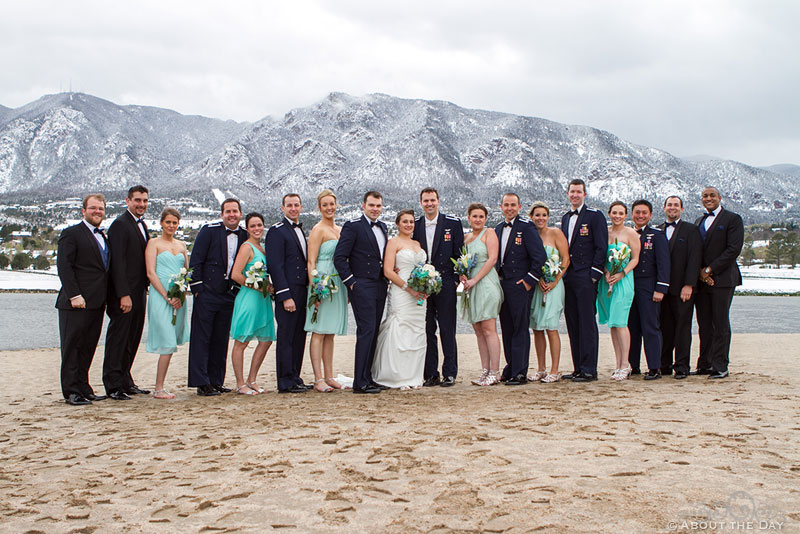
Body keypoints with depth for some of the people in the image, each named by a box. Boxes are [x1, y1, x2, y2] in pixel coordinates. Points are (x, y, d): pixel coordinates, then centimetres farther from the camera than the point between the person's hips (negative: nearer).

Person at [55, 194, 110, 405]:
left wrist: (106, 299, 13)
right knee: (72, 346, -1)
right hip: (76, 303, -7)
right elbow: (64, 266, -13)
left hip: (96, 303, 7)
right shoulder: (71, 234, -5)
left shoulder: (103, 237, 19)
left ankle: (83, 388, 19)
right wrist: (74, 295, -20)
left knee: (88, 347, 11)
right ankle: (71, 392, 3)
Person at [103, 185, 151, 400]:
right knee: (118, 338, -2)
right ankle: (113, 385, 4)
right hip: (124, 293, -8)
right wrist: (124, 294, -22)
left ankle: (125, 382, 20)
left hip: (138, 293, 8)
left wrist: (144, 290, 13)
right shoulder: (120, 224, -11)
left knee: (132, 341, 12)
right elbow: (118, 261, -17)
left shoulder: (142, 225, 16)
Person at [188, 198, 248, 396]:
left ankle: (216, 381, 17)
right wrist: (197, 288, -10)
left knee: (221, 340, 9)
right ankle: (201, 383, 1)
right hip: (207, 293, -4)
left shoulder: (245, 236, 7)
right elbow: (196, 260, -5)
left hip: (229, 295, 4)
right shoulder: (209, 231, -3)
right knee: (201, 339, -2)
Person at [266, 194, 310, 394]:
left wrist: (308, 290, 13)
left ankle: (294, 378, 19)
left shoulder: (300, 231, 19)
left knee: (299, 337, 11)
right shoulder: (277, 231, -7)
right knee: (286, 337, -3)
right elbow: (275, 266, -14)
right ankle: (285, 382, 2)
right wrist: (285, 296, -18)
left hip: (302, 290, 8)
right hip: (288, 292, -8)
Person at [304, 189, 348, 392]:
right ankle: (318, 379, -4)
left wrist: (348, 288, 15)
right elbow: (311, 262, -11)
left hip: (338, 284, 7)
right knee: (319, 332, -6)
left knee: (330, 333, 10)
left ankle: (329, 376, 14)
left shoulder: (340, 230, 15)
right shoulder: (318, 229, -7)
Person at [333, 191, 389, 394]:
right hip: (362, 286, -7)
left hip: (380, 286, 7)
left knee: (373, 332, 9)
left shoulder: (382, 227, 16)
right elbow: (339, 257, -10)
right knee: (366, 331, -10)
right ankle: (360, 383, -7)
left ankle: (367, 377, 16)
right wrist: (351, 282, -12)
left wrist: (388, 275, 8)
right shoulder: (353, 226, -7)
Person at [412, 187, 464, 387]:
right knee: (427, 330, 6)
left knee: (447, 331, 0)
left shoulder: (453, 223, 1)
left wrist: (456, 279, -5)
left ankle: (449, 373, 7)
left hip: (445, 284, -3)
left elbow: (460, 253, 1)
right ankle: (430, 374, 12)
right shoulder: (415, 226, 9)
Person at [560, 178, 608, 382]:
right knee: (572, 324, 8)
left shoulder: (595, 216, -3)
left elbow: (601, 248, -8)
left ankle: (589, 370, -3)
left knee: (587, 323, -6)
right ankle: (578, 368, 14)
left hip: (586, 277, -7)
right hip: (568, 277, 7)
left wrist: (593, 275, -13)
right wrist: (563, 273, 11)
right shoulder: (566, 218, 18)